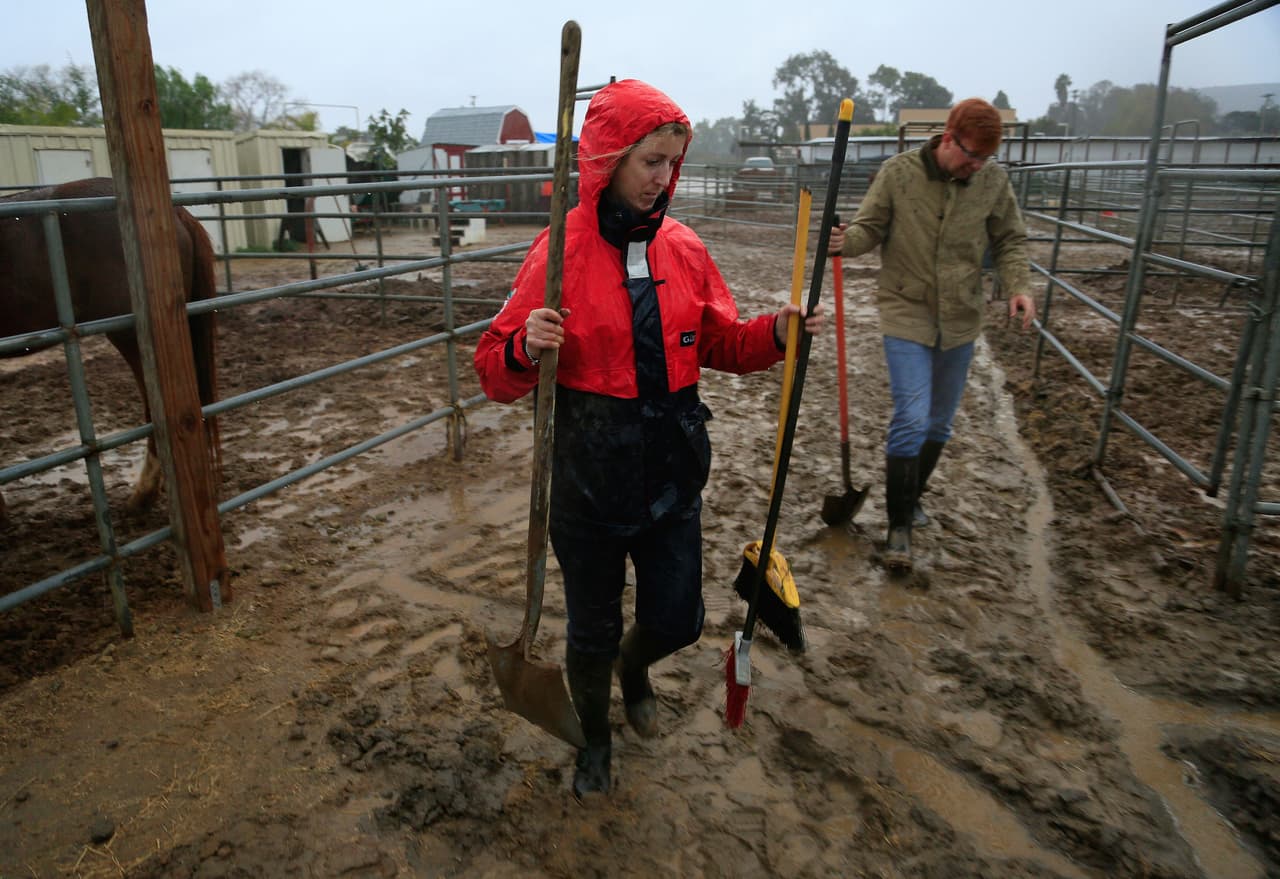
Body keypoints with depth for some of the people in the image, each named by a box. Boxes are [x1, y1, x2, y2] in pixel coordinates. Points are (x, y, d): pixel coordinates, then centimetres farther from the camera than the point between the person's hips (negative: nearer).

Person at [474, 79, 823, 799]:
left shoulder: (684, 247, 2)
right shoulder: (561, 251, -11)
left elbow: (718, 342, 11)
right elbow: (498, 374, -9)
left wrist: (775, 334, -8)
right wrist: (525, 350, -31)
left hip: (673, 468, 4)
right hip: (591, 471, -3)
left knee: (677, 621, 15)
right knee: (592, 630, 14)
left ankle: (634, 669, 53)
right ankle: (595, 735, 46)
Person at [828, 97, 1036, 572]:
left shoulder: (993, 180, -2)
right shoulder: (898, 172, -9)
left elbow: (1010, 241, 6)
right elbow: (871, 226, -3)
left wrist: (1019, 286, -10)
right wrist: (847, 240, -26)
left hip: (960, 319, 4)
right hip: (906, 314, -4)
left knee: (940, 422, 15)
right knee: (911, 418, -12)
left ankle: (912, 496, 38)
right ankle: (899, 525, 2)